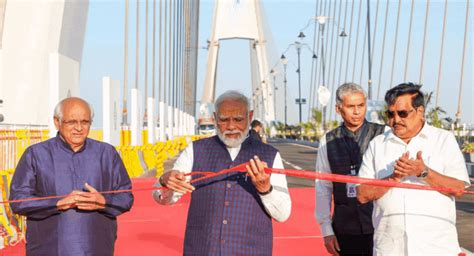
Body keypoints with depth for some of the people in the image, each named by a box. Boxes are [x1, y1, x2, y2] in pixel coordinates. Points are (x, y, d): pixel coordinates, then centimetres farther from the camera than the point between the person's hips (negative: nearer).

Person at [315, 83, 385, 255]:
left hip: (379, 224, -2)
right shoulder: (328, 142, 4)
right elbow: (323, 187, 5)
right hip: (344, 227, 2)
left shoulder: (383, 134, -4)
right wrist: (326, 230, 4)